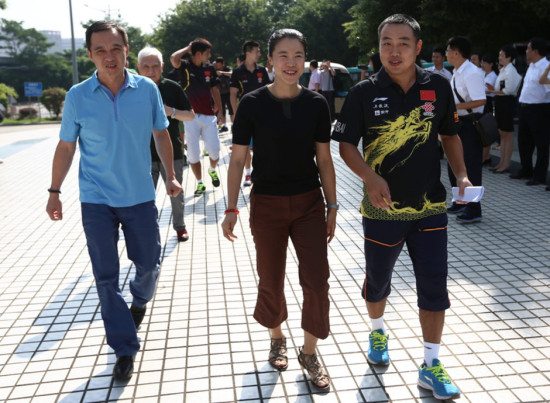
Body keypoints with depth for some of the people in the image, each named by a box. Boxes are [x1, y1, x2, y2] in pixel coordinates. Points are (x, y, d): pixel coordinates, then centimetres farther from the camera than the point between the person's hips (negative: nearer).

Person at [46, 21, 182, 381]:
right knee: (106, 277, 3)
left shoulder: (147, 89, -5)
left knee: (149, 263, 12)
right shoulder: (78, 96, -7)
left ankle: (139, 301, 48)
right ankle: (125, 349, 17)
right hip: (96, 200, -1)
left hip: (140, 196, 1)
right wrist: (55, 192, 4)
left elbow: (161, 134, 8)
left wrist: (170, 175, 8)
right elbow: (66, 147, 2)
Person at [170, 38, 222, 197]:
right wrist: (188, 48, -10)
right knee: (193, 154, 2)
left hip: (208, 115, 3)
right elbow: (173, 58, -26)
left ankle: (212, 170, 32)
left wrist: (219, 110, 11)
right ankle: (200, 183, 18)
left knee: (214, 151, 0)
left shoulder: (209, 68, 8)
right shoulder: (185, 67, -4)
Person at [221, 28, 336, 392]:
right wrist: (231, 209, -5)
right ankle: (277, 338, 38)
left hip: (309, 203, 2)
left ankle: (309, 352, 19)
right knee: (271, 280, 10)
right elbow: (238, 159, -3)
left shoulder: (316, 104, -2)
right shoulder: (253, 103, -7)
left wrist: (332, 206, 4)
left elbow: (324, 159, 4)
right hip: (267, 205, -1)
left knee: (317, 280, -2)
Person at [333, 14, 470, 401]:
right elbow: (346, 144, -6)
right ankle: (378, 331, 46)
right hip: (382, 207, -1)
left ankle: (431, 365, 19)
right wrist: (370, 178, -23)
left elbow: (450, 134, 11)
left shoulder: (438, 86, -1)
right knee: (378, 279, 16)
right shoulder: (364, 92, -8)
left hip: (430, 207, 1)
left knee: (434, 285, 3)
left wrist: (462, 175, -3)